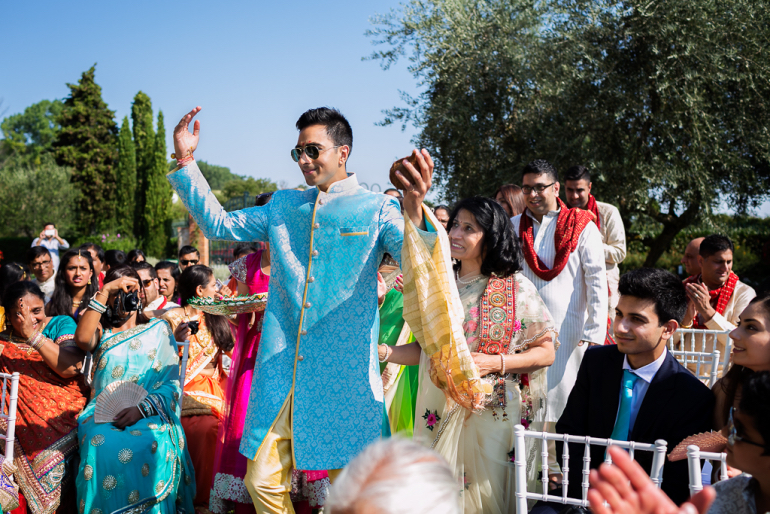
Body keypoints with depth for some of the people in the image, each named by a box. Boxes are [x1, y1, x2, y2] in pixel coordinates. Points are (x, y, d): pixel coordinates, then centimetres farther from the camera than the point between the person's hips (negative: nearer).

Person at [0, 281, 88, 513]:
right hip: (22, 422, 2)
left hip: (63, 416, -2)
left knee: (48, 457, -23)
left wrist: (33, 335, -11)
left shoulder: (60, 324, 9)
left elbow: (71, 367, -8)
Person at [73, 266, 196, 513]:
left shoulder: (158, 328, 19)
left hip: (150, 416, -1)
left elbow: (171, 384, 8)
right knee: (102, 447, -35)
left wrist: (142, 409, -12)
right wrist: (105, 291, -3)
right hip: (103, 415, 1)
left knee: (151, 447, -37)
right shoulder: (102, 333, 22)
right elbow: (82, 338, -6)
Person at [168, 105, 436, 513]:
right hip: (281, 368, 4)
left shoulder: (376, 208, 3)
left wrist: (414, 209, -33)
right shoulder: (284, 207, 17)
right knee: (262, 480, 4)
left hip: (345, 370, -4)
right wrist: (185, 162, 10)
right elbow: (218, 224, 18)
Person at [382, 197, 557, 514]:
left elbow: (546, 353, -4)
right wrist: (383, 352, -3)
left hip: (494, 413, -3)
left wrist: (494, 363, -17)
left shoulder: (516, 288, -4)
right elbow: (425, 349, 12)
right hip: (441, 413, 4)